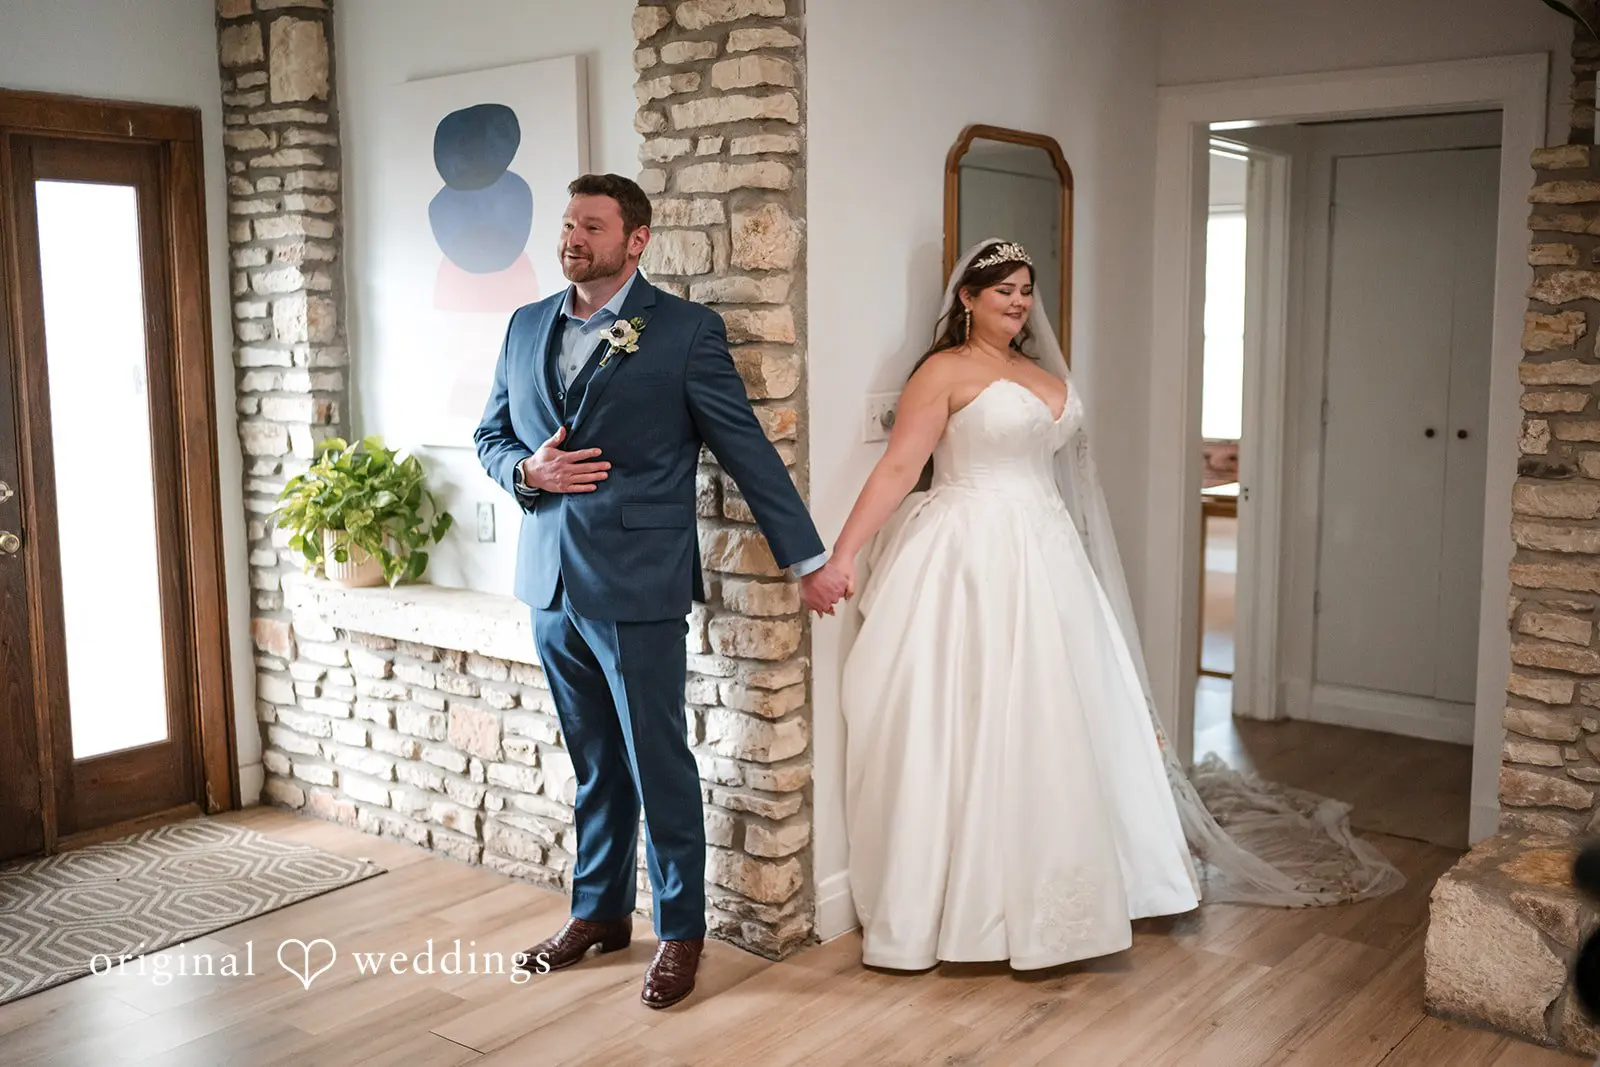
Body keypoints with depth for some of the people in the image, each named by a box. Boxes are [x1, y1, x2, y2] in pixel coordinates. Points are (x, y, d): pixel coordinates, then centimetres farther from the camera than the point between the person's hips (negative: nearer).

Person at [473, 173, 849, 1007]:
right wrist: (527, 470, -5)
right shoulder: (526, 327, 11)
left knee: (659, 768, 3)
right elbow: (490, 436, 18)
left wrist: (806, 561, -3)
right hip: (552, 586, 5)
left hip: (639, 589, -5)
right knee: (594, 767, 17)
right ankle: (599, 911, 33)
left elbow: (747, 449, -5)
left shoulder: (686, 330, -6)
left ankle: (680, 930, 19)